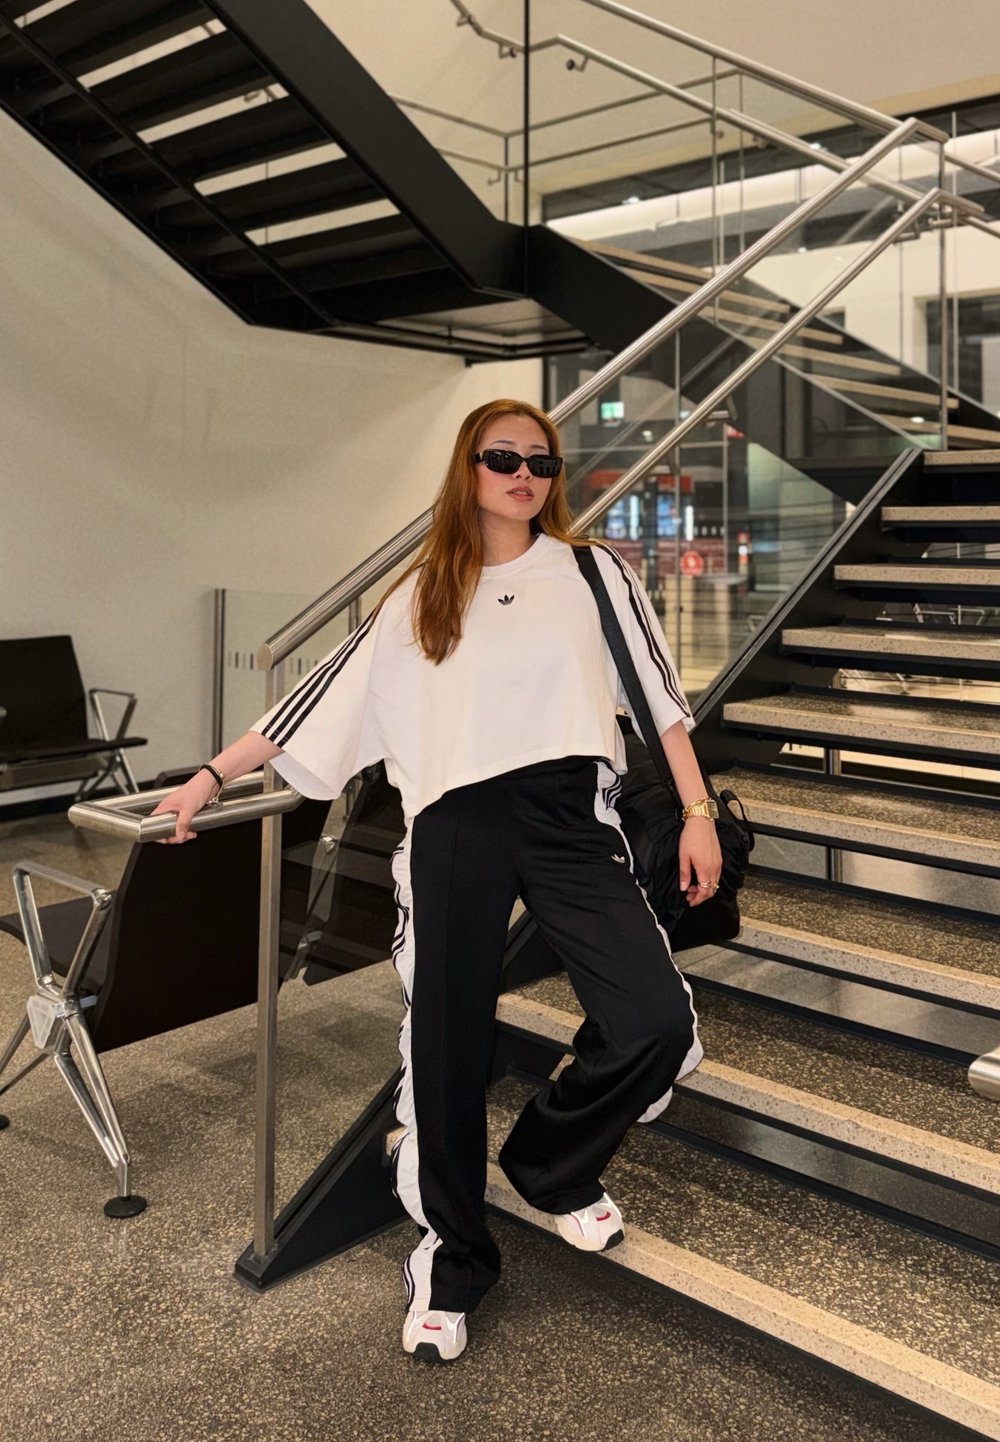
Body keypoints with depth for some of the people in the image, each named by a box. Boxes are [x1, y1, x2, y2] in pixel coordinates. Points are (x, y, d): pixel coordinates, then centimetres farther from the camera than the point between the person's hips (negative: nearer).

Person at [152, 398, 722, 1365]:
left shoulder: (592, 571, 12)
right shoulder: (419, 596, 14)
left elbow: (658, 691, 10)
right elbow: (325, 695, 14)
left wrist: (697, 814, 4)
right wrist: (212, 775, 13)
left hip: (568, 815, 0)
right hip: (456, 827, 1)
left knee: (659, 1025, -15)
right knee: (446, 1053, 2)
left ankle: (550, 1164, 16)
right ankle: (450, 1261, 25)